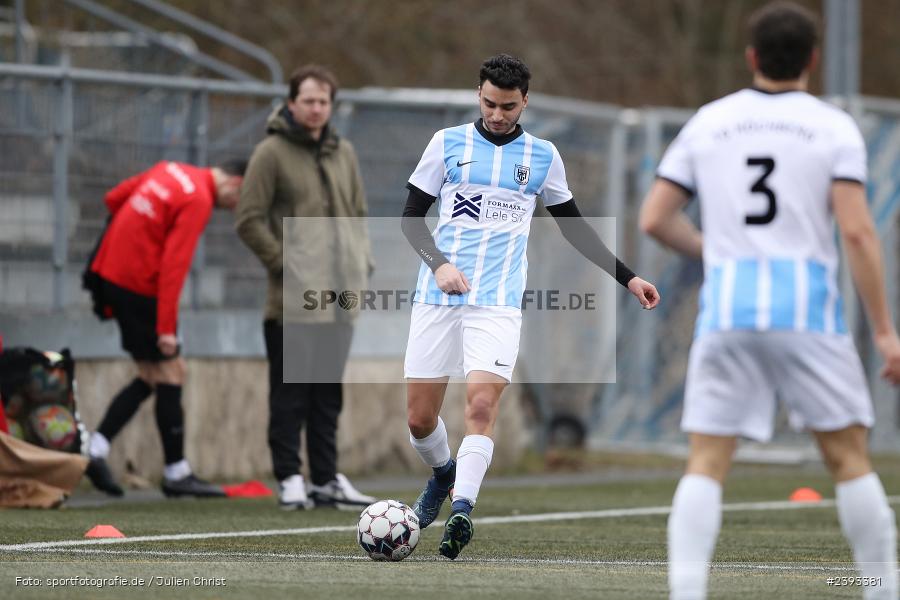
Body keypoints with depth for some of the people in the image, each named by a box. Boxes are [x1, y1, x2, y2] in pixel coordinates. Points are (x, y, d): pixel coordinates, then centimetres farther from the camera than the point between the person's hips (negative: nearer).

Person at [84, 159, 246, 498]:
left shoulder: (172, 171, 9)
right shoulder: (199, 201, -16)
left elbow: (114, 198, 19)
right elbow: (175, 266, -21)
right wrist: (166, 327, -20)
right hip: (139, 288, -9)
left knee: (151, 376, 12)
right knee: (169, 374, -1)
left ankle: (97, 448, 5)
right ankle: (176, 473, 4)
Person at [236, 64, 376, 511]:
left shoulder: (343, 154, 14)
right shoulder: (271, 153, -5)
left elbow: (358, 214, 22)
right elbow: (249, 220, -8)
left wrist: (362, 261, 8)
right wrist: (284, 264, -12)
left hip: (338, 298, 6)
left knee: (328, 393, 10)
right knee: (290, 392, -3)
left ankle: (326, 479, 15)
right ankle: (289, 479, 2)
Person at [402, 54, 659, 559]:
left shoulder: (542, 156, 10)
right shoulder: (448, 143, 6)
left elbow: (574, 227, 20)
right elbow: (413, 214, 7)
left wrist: (627, 277, 16)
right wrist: (438, 264, -11)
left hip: (498, 302, -1)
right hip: (438, 297, 1)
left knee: (482, 404, -21)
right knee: (420, 417, 3)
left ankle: (461, 513, -24)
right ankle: (444, 474, 34)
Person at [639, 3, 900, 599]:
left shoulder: (707, 123, 11)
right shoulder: (834, 127, 2)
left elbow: (655, 219, 10)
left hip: (725, 309, 2)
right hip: (806, 309, -2)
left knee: (707, 464, 0)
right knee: (850, 457, 7)